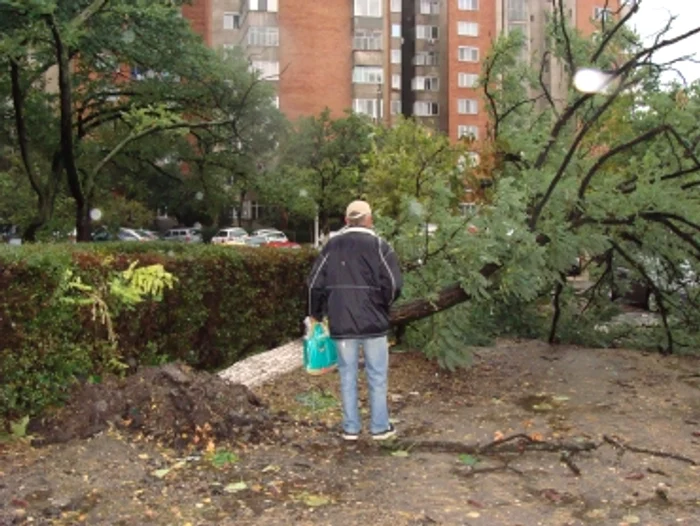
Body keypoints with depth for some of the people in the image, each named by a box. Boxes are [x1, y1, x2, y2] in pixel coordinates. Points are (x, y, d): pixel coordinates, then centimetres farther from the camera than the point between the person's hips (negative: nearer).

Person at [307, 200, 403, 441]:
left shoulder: (332, 246, 4)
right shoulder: (378, 245, -6)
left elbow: (315, 283, 5)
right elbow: (394, 284, -12)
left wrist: (316, 313, 19)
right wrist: (383, 303, 9)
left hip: (341, 322, 3)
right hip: (372, 321, -2)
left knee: (348, 375, 10)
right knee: (377, 375, 8)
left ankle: (351, 427, 15)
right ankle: (380, 427, 14)